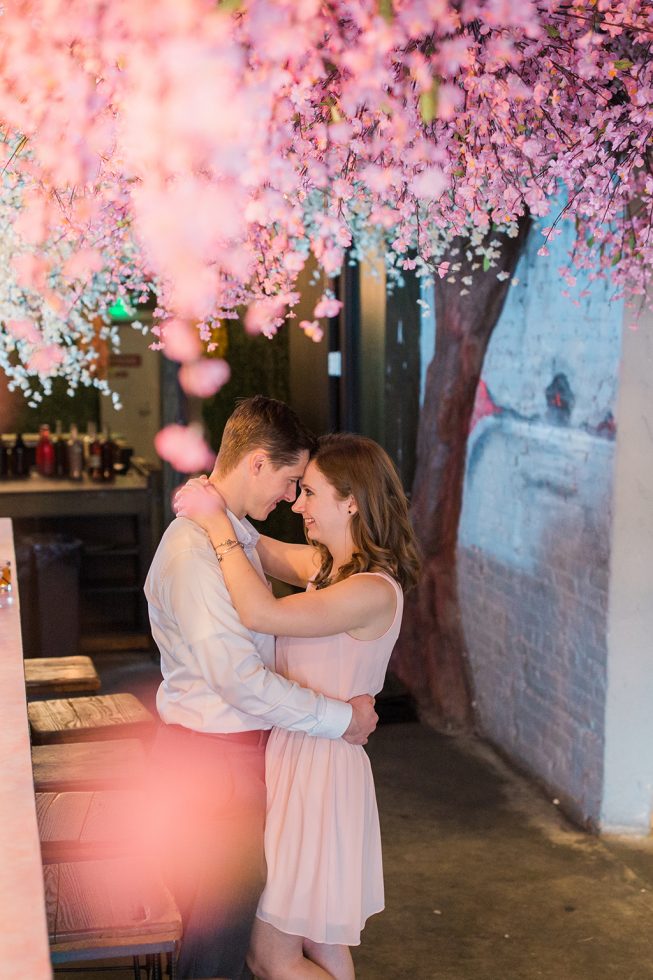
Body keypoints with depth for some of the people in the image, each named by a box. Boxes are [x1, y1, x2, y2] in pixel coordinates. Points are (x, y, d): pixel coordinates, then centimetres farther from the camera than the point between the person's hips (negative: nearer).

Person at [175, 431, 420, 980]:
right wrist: (207, 505, 2)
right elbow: (262, 549, 21)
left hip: (321, 768, -9)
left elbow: (261, 612, -32)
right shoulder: (327, 565, 7)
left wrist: (218, 523, -22)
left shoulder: (375, 592, -21)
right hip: (291, 754, 9)